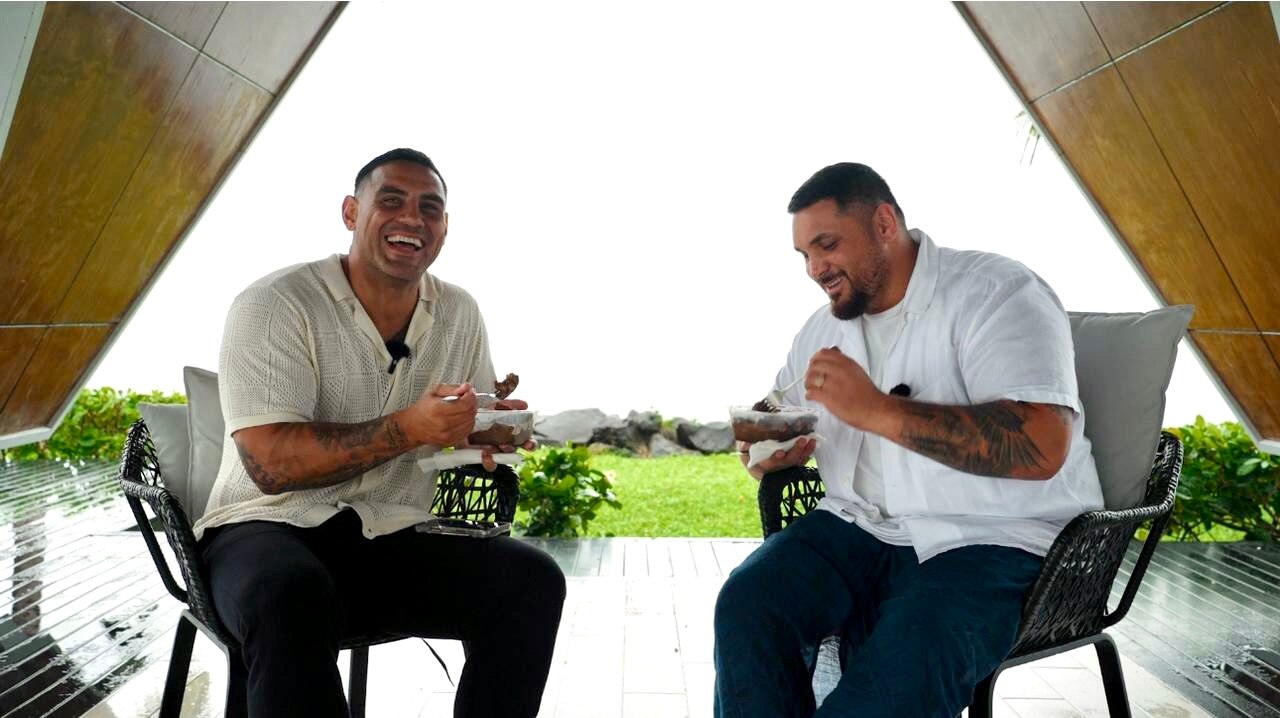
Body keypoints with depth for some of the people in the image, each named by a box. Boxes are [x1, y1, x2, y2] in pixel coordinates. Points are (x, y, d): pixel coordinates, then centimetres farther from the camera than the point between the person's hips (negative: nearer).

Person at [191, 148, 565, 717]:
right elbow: (271, 464, -18)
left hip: (390, 542, 4)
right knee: (290, 597, -38)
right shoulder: (272, 306, -10)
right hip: (270, 529, -4)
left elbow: (469, 431, 15)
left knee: (531, 580, -18)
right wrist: (407, 429, -28)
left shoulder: (460, 314, 6)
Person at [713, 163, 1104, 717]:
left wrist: (877, 409, -26)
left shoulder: (995, 292, -9)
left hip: (987, 541, -5)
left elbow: (1041, 447, -22)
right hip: (856, 527, 6)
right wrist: (770, 452, -2)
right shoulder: (822, 328, 13)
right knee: (745, 603, -21)